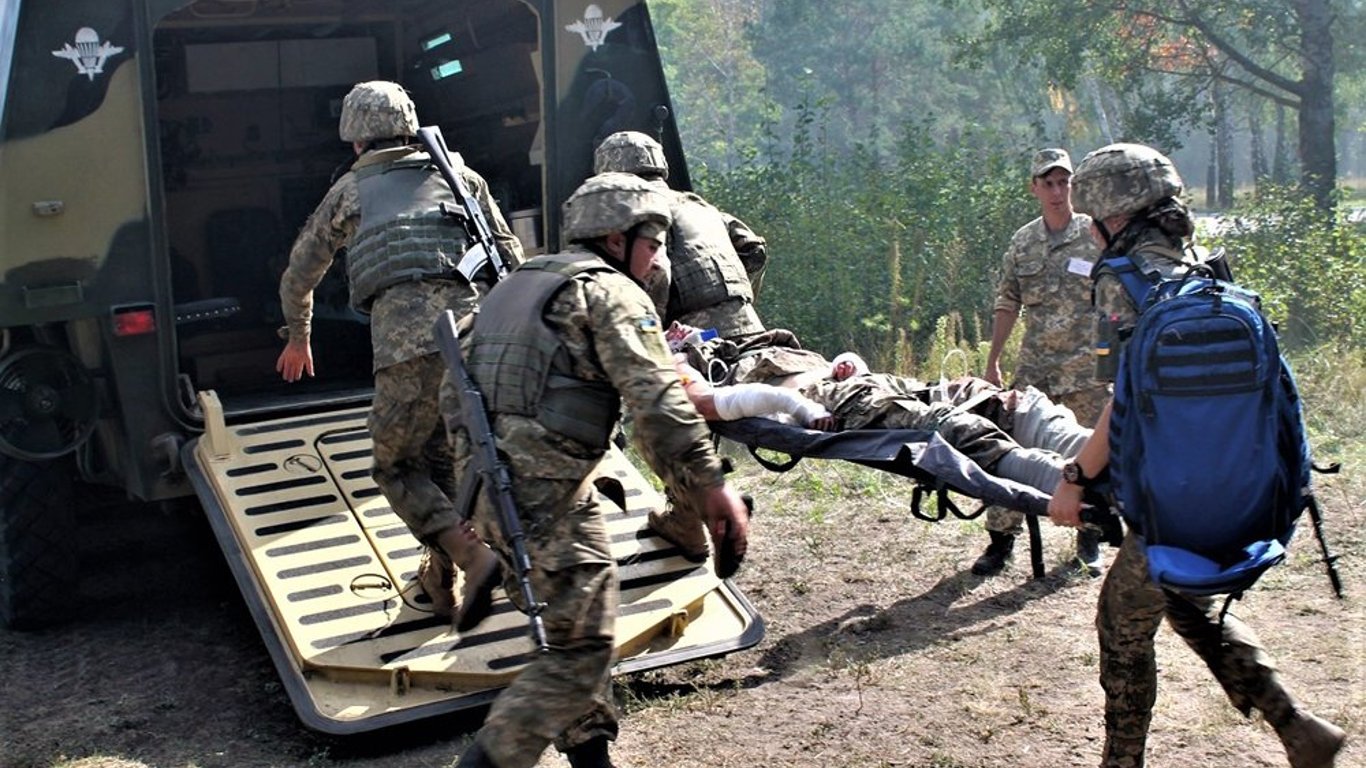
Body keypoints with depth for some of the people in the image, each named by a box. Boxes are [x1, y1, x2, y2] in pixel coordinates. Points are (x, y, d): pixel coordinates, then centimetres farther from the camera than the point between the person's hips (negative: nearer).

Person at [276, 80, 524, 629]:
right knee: (442, 458, 21)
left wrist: (298, 337, 49)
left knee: (396, 465, 10)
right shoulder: (458, 177, 26)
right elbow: (512, 261, 21)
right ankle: (440, 578, 26)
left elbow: (298, 276, 33)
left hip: (408, 343, -3)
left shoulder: (350, 191, 23)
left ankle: (472, 556, -10)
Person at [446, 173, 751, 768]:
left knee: (588, 618, 20)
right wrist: (712, 487, -16)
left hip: (487, 478, 9)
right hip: (544, 490, -9)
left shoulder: (516, 285, 21)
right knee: (581, 648, -3)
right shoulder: (612, 293, -4)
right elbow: (657, 404, -16)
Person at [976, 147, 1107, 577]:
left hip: (1086, 368, -2)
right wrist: (992, 363, 10)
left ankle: (1089, 541, 21)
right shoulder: (1023, 243, 9)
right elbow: (1007, 304, 13)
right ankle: (1002, 538, 8)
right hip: (1033, 368, 3)